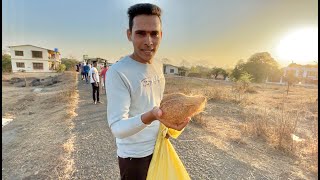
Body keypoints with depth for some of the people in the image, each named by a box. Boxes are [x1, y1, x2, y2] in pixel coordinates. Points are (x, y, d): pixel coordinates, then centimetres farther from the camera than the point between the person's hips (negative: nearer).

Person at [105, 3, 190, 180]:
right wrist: (149, 117, -46)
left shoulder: (158, 66, -1)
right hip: (134, 155, -6)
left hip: (158, 146, 7)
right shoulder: (117, 72, -24)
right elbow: (117, 127, -29)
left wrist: (164, 126, 11)